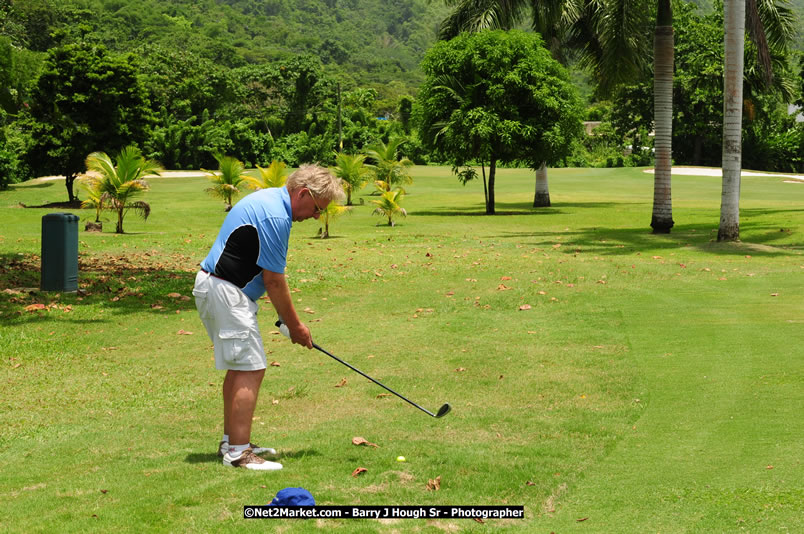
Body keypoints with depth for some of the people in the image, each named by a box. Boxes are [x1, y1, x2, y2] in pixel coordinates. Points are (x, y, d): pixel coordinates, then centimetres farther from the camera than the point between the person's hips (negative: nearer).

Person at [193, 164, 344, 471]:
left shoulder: (268, 200, 13)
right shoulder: (275, 216, -20)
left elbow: (269, 275, 18)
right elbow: (273, 279, -16)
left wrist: (287, 319, 15)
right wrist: (294, 324, -5)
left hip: (215, 287, 11)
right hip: (226, 292, -11)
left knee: (240, 367, 17)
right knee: (250, 369, -11)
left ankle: (232, 441, 24)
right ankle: (238, 452, -11)